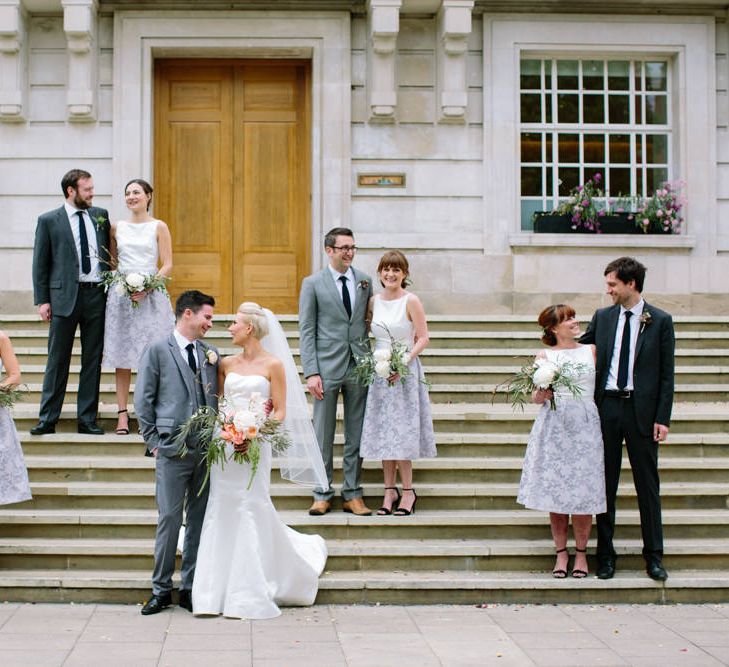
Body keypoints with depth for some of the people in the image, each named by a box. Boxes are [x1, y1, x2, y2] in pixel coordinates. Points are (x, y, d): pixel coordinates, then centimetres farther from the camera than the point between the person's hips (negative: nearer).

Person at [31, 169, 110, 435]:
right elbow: (40, 263, 2)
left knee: (93, 360, 6)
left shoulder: (101, 215, 11)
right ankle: (47, 419, 7)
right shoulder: (49, 220, 2)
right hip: (64, 296, -3)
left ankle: (87, 419, 13)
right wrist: (42, 300, -4)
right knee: (57, 360, 1)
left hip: (97, 295, 3)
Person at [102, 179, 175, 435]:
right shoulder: (116, 227, 11)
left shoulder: (158, 227, 2)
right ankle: (122, 413, 5)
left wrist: (147, 288, -14)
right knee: (122, 356, 1)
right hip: (121, 294, 3)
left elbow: (168, 265, -2)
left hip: (151, 295, -3)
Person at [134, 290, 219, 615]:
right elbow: (143, 400, -1)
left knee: (199, 520, 7)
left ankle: (190, 588, 15)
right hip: (173, 450, -4)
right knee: (170, 519, -3)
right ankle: (161, 589, 8)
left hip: (207, 449, 4)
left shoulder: (211, 353, 13)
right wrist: (153, 442, -4)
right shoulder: (157, 350, -1)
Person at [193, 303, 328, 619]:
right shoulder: (227, 363, 11)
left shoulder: (273, 364, -2)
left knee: (251, 512, -2)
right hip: (224, 445, 4)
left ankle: (248, 596, 10)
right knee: (221, 512, 3)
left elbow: (280, 411, -3)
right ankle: (217, 592, 9)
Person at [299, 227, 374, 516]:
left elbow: (369, 321, 12)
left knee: (356, 435, 7)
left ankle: (352, 495, 16)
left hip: (359, 367, 3)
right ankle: (322, 495, 13)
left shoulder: (364, 281, 9)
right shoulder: (313, 284, -1)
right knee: (323, 435, 3)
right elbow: (306, 330, -3)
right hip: (327, 367, -3)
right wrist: (311, 372, -11)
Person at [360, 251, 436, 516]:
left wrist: (404, 361, -18)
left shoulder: (411, 301, -8)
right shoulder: (374, 301, 7)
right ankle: (390, 491, 12)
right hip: (378, 371, 5)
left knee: (401, 430, -4)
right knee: (383, 431, 5)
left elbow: (423, 338, -9)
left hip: (405, 371, -5)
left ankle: (407, 492, 5)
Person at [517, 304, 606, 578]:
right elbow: (535, 397, 4)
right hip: (554, 426, 0)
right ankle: (561, 553, 12)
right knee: (555, 491, 1)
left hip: (585, 424, 1)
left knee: (583, 491, -1)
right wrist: (542, 394, -14)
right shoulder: (545, 356, 7)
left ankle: (581, 553, 10)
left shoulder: (591, 350, 10)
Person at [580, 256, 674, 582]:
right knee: (605, 482, 7)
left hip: (642, 410, -3)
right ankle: (605, 554, 15)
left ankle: (654, 555, 13)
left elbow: (666, 374, -1)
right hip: (606, 408, 3)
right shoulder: (602, 317, 8)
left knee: (647, 483, 4)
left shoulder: (660, 321, 0)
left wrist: (662, 418, -7)